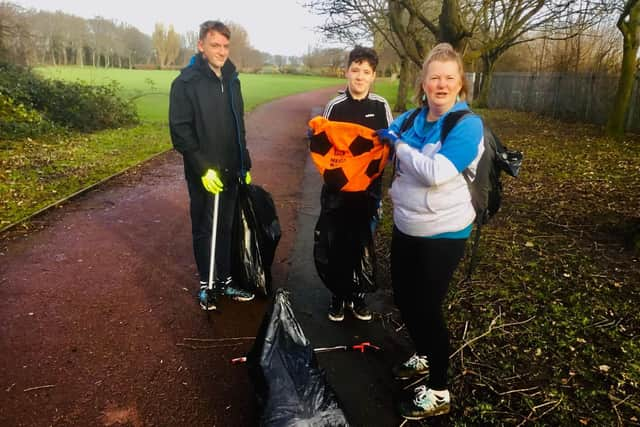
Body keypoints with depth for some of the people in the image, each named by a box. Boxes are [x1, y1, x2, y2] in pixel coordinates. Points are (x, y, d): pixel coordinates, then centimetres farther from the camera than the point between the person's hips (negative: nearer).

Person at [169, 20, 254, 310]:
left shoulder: (232, 80, 10)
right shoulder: (186, 83, -9)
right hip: (204, 174, -5)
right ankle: (206, 284, 22)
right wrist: (203, 168, -19)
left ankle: (225, 280, 25)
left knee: (226, 228, 12)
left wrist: (245, 164, 13)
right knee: (204, 229, 7)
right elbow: (180, 131, -13)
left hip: (230, 171, 5)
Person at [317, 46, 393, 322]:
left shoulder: (381, 106, 1)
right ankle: (338, 295, 23)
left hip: (369, 188, 2)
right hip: (338, 187, -1)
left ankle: (357, 294, 27)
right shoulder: (335, 106, -3)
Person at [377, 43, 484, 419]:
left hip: (443, 235, -7)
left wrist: (399, 144, -17)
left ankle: (439, 393, 23)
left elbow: (435, 173, -29)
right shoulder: (411, 118, 3)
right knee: (404, 299, 19)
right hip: (406, 228, 7)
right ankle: (424, 356, 47)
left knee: (427, 307, 2)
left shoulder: (468, 125, -16)